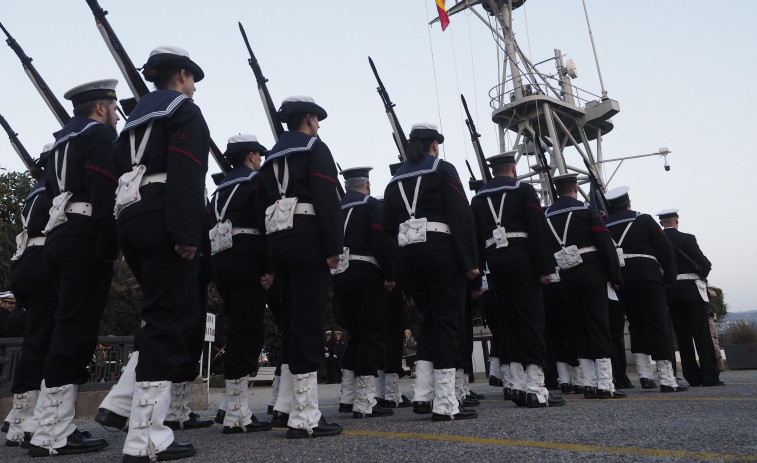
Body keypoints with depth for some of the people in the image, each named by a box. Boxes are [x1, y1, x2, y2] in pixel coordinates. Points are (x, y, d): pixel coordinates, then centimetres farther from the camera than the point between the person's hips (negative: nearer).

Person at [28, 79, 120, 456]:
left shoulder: (62, 142, 27)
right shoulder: (98, 134, -1)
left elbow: (52, 193, 23)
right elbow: (104, 193, -16)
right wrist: (108, 247, -18)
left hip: (58, 238, 9)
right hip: (85, 239, -9)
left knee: (69, 329, 10)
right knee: (75, 331, -10)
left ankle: (54, 427, 13)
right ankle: (53, 435, -8)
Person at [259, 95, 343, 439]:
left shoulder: (271, 157, 23)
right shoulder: (314, 147, 0)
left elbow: (265, 202, 18)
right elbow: (326, 199, -14)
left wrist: (272, 260, 17)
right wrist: (334, 247, -14)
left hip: (277, 239, 8)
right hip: (308, 237, -8)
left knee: (291, 321, 14)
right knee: (308, 323, -8)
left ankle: (285, 407, 19)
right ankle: (304, 418, -5)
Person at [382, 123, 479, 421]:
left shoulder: (395, 181, 17)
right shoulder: (443, 170, 1)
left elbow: (388, 228, 14)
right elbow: (461, 217, -9)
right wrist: (470, 262, -9)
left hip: (406, 254, 6)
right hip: (441, 249, -5)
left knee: (428, 320, 17)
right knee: (447, 321, -1)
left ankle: (422, 395, 11)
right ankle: (445, 405, 0)